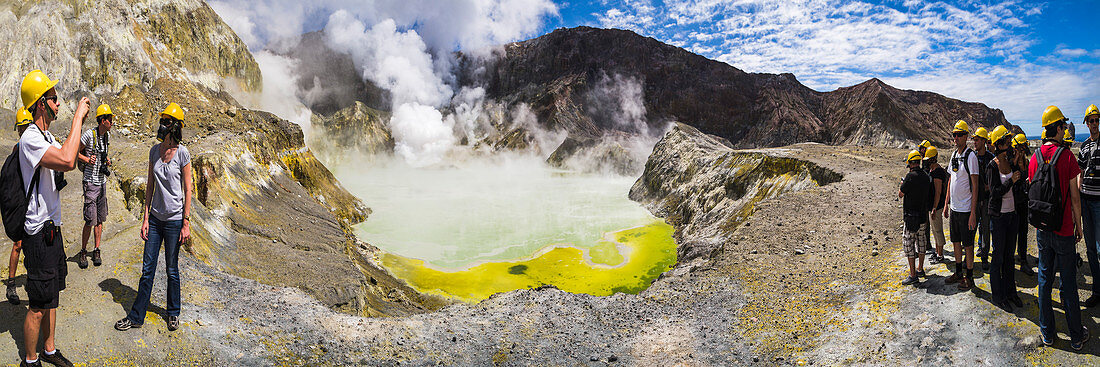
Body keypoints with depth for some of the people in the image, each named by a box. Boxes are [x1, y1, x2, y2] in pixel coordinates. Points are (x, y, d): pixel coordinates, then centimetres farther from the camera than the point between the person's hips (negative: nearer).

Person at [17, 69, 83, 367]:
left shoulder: (47, 136, 12)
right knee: (38, 306, 1)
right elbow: (67, 161, -37)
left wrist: (78, 126, 8)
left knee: (51, 297, 19)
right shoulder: (31, 138, -20)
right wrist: (78, 117, -29)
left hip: (52, 228, 10)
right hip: (39, 233, -10)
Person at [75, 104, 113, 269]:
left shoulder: (107, 135, 8)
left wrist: (106, 160, 7)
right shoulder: (89, 134, -14)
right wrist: (88, 159, -19)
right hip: (90, 182, -7)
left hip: (102, 182, 7)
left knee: (100, 220, 10)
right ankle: (83, 253, 9)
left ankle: (96, 251, 19)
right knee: (90, 221, -6)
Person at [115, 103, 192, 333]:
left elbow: (187, 190, -8)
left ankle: (173, 313, 24)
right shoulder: (154, 151, 5)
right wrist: (145, 218, 5)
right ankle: (136, 316, 17)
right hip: (155, 218, 4)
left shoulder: (182, 153, -10)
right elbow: (150, 186, 9)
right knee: (147, 269, 8)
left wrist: (186, 223, -10)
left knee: (172, 270, 8)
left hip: (174, 220, -4)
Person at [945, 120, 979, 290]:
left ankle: (969, 277, 12)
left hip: (966, 209, -7)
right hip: (954, 208, 7)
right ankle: (958, 273, 28)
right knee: (956, 242, 16)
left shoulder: (971, 156, -13)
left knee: (968, 244, 2)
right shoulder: (954, 155, 10)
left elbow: (975, 185, -15)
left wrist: (973, 212, -19)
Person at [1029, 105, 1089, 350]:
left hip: (1042, 229, 4)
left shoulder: (1035, 158, 1)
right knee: (1069, 283, 4)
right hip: (1063, 229, -4)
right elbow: (1074, 197, -10)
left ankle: (1047, 333, 17)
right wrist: (1078, 225, 1)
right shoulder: (1066, 156, -13)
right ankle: (1076, 337, 14)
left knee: (1045, 278, 11)